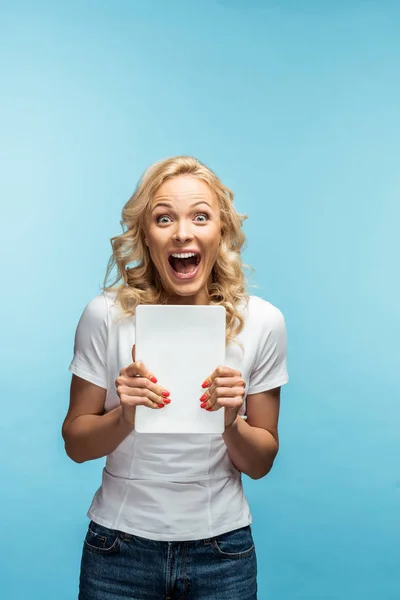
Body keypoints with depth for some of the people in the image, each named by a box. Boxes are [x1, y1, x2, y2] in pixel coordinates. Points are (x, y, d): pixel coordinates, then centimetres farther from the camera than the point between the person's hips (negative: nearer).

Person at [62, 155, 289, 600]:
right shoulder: (106, 314, -12)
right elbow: (75, 444, -3)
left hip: (222, 549, 1)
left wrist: (232, 424, -20)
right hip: (120, 545, 0)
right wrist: (124, 417, -22)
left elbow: (260, 464, -1)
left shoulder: (262, 321, -9)